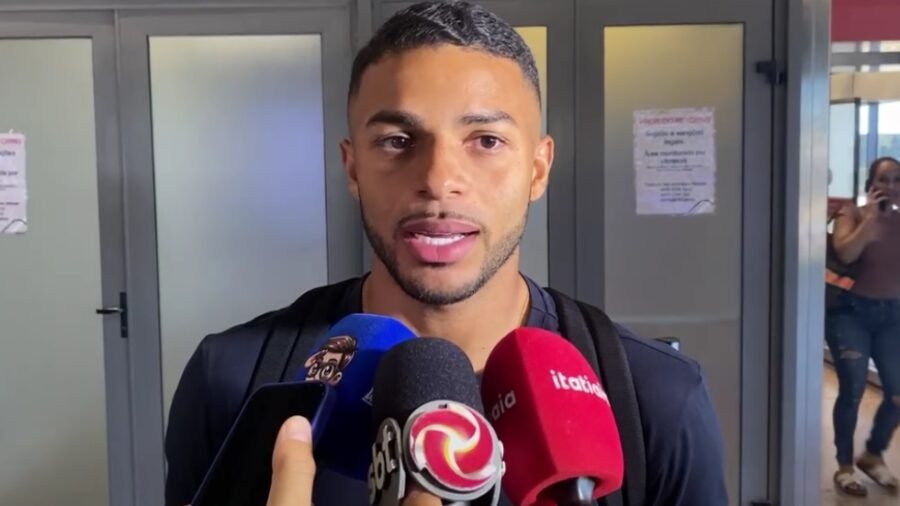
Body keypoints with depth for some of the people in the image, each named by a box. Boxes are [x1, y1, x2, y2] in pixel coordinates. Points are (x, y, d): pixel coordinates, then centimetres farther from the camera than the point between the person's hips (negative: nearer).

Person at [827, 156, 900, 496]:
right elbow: (844, 253, -21)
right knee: (853, 389, -11)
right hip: (851, 310, -4)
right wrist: (871, 216, -16)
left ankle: (873, 455, 26)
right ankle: (844, 466, 6)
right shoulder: (851, 214, -3)